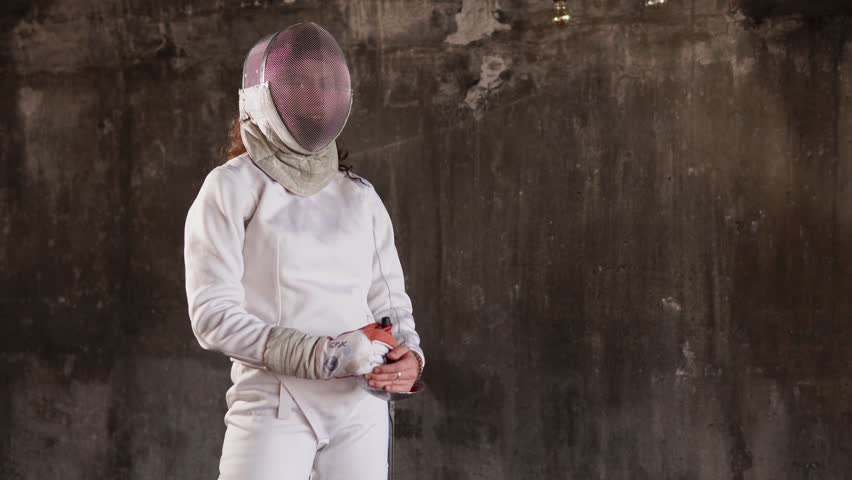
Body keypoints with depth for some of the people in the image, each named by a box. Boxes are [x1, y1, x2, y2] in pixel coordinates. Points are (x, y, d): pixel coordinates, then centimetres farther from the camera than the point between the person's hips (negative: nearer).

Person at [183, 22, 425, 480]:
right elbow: (213, 314, -9)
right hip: (275, 403, -5)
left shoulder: (360, 196, 13)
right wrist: (319, 355, -18)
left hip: (361, 405, 5)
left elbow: (390, 302, 15)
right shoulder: (231, 189, -2)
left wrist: (409, 356, -8)